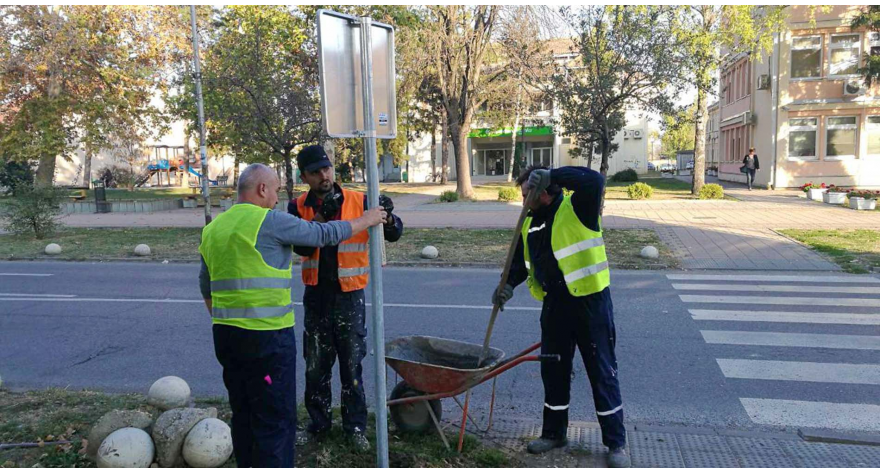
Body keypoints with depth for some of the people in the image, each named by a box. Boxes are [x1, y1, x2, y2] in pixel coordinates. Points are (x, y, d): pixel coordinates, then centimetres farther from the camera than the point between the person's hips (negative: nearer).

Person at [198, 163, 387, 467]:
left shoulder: (212, 229, 12)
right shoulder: (271, 221, -11)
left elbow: (206, 287, 21)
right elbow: (326, 234, -4)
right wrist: (366, 221, 11)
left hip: (225, 335, 8)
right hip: (266, 337, -8)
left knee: (243, 413, 19)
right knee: (276, 419, 1)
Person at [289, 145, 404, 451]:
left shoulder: (358, 201, -5)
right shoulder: (299, 207, 0)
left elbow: (393, 234, -3)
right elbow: (301, 246, -15)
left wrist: (388, 217, -24)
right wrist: (320, 216, -28)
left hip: (350, 296, -2)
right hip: (316, 296, 2)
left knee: (352, 366, 8)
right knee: (315, 366, 13)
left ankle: (356, 427, 22)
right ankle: (318, 424, 29)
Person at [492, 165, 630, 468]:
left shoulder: (576, 208, -12)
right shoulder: (530, 224, 9)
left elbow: (594, 181, -32)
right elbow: (520, 260, 17)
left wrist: (550, 175, -29)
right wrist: (509, 284, -1)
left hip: (591, 302, -7)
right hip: (554, 306, 7)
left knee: (602, 374, 3)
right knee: (553, 372, 15)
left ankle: (616, 443, 17)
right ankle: (554, 433, 32)